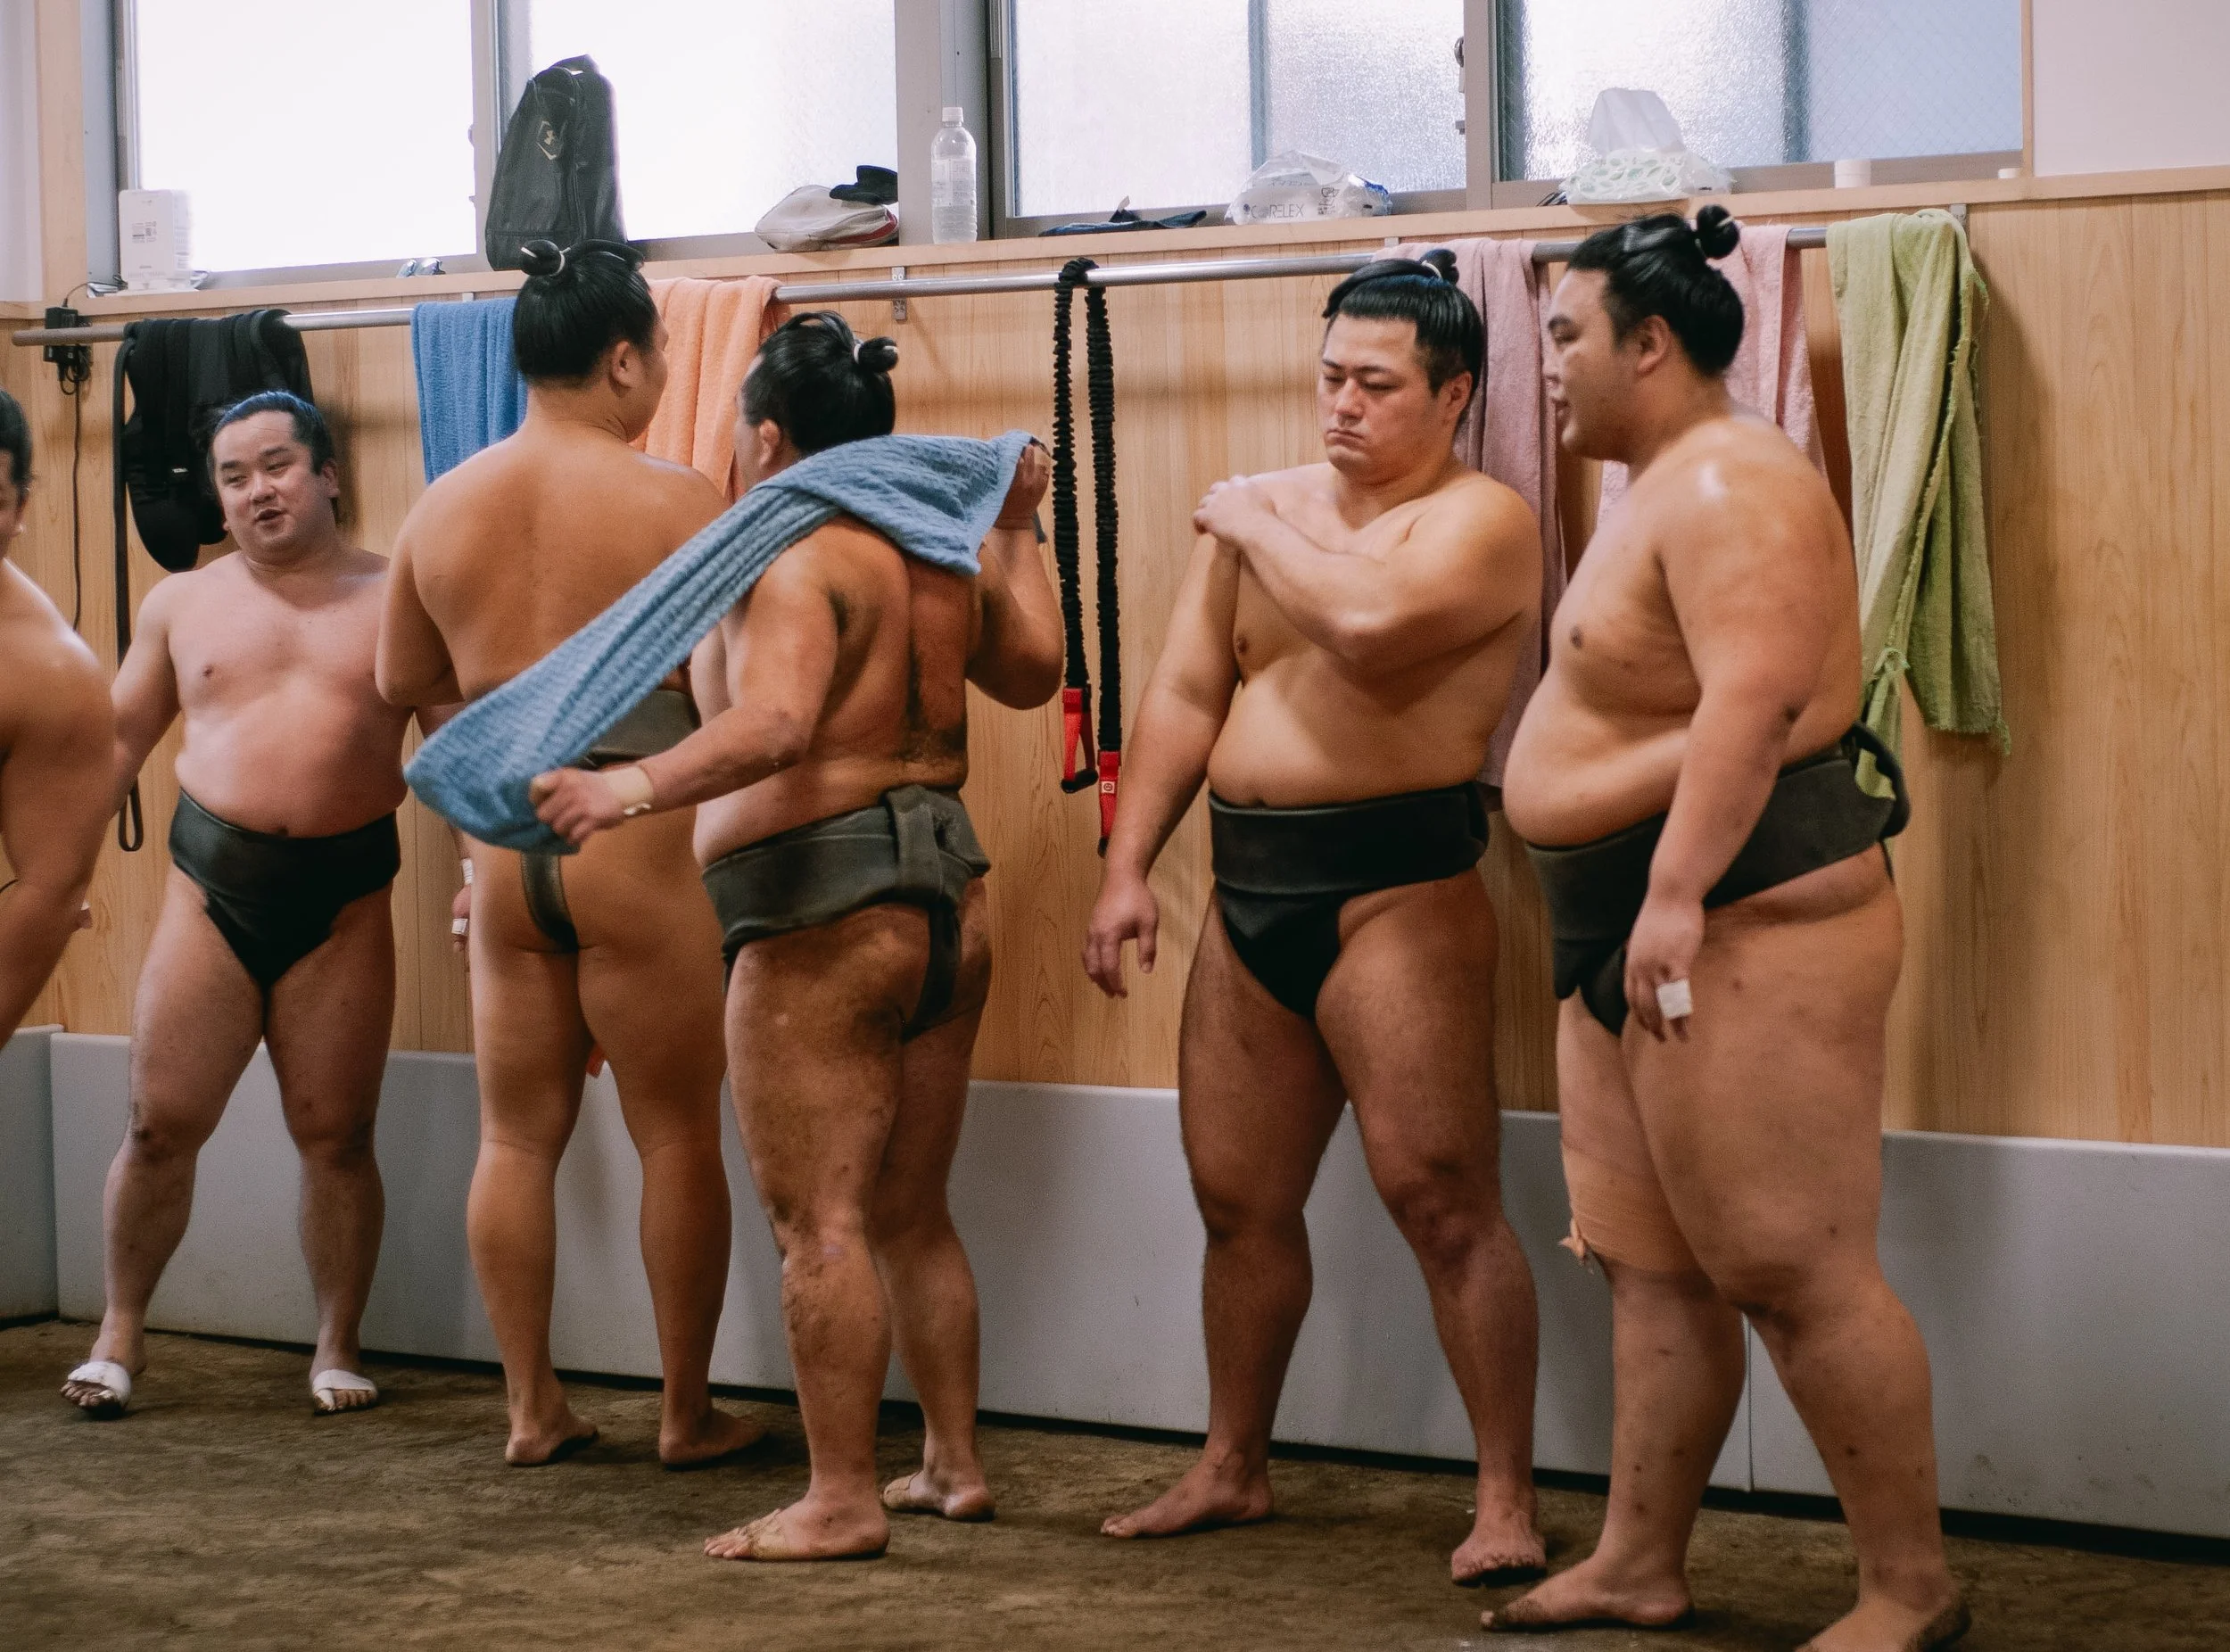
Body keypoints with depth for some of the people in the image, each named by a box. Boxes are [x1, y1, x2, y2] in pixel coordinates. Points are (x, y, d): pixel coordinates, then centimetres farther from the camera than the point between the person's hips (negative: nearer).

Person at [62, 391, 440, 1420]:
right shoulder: (182, 603, 11)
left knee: (335, 1135, 2)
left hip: (344, 892, -1)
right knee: (161, 1123, 0)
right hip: (213, 882, 1)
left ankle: (337, 1349, 15)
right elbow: (118, 740, 17)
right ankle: (120, 1330, 16)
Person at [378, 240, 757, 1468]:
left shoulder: (443, 507, 4)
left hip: (503, 844, 4)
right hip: (641, 844, -4)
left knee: (517, 1135, 12)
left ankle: (530, 1410, 17)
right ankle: (688, 1413, 14)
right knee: (676, 1135, 6)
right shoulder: (673, 500, -11)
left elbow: (402, 681, 15)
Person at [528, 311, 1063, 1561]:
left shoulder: (796, 558, -13)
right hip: (947, 904, 9)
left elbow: (775, 723, -28)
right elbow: (1031, 669, 28)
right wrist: (1019, 533, 37)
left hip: (825, 917, -9)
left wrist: (635, 788, -39)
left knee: (820, 1222, -6)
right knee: (912, 1216, 17)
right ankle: (957, 1465, 23)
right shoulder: (936, 556, 12)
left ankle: (844, 1501, -5)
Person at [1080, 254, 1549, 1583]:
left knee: (1442, 1198, -9)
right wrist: (1129, 867, 6)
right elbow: (1186, 692, 13)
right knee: (1239, 1198, 15)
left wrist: (1258, 528, -11)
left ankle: (1508, 1503, -2)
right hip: (1251, 891, 7)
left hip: (1395, 887, -7)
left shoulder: (1480, 521, -8)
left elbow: (1368, 621, -28)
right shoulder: (1266, 504, 13)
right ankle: (1233, 1470, 30)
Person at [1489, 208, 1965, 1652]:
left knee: (1796, 1269, -8)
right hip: (1638, 933, 11)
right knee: (1652, 1264, 13)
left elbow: (1754, 701, -27)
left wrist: (1677, 894, -31)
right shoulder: (1666, 484, 18)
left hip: (1746, 929, -11)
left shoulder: (1728, 487, -15)